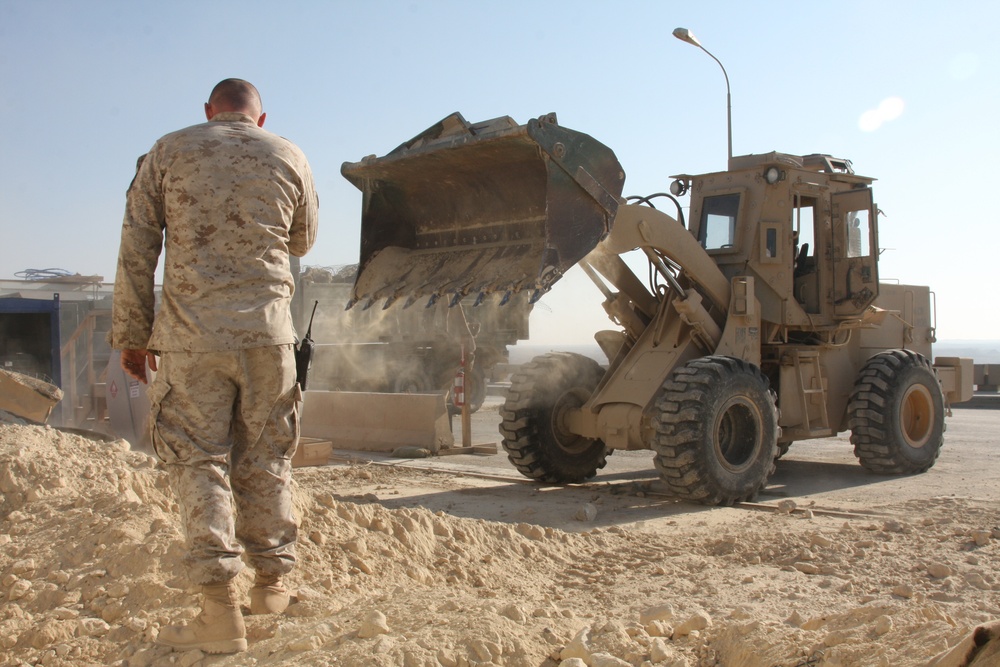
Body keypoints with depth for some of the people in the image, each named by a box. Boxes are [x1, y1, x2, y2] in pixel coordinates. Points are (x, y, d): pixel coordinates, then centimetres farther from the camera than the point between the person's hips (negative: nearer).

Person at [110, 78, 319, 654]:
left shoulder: (168, 152, 6)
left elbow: (136, 253, 3)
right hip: (268, 332, 2)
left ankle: (221, 611, -4)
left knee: (199, 460, 2)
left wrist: (131, 335, 9)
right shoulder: (290, 158, 8)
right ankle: (272, 581, 24)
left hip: (192, 332, -1)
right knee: (266, 460, 13)